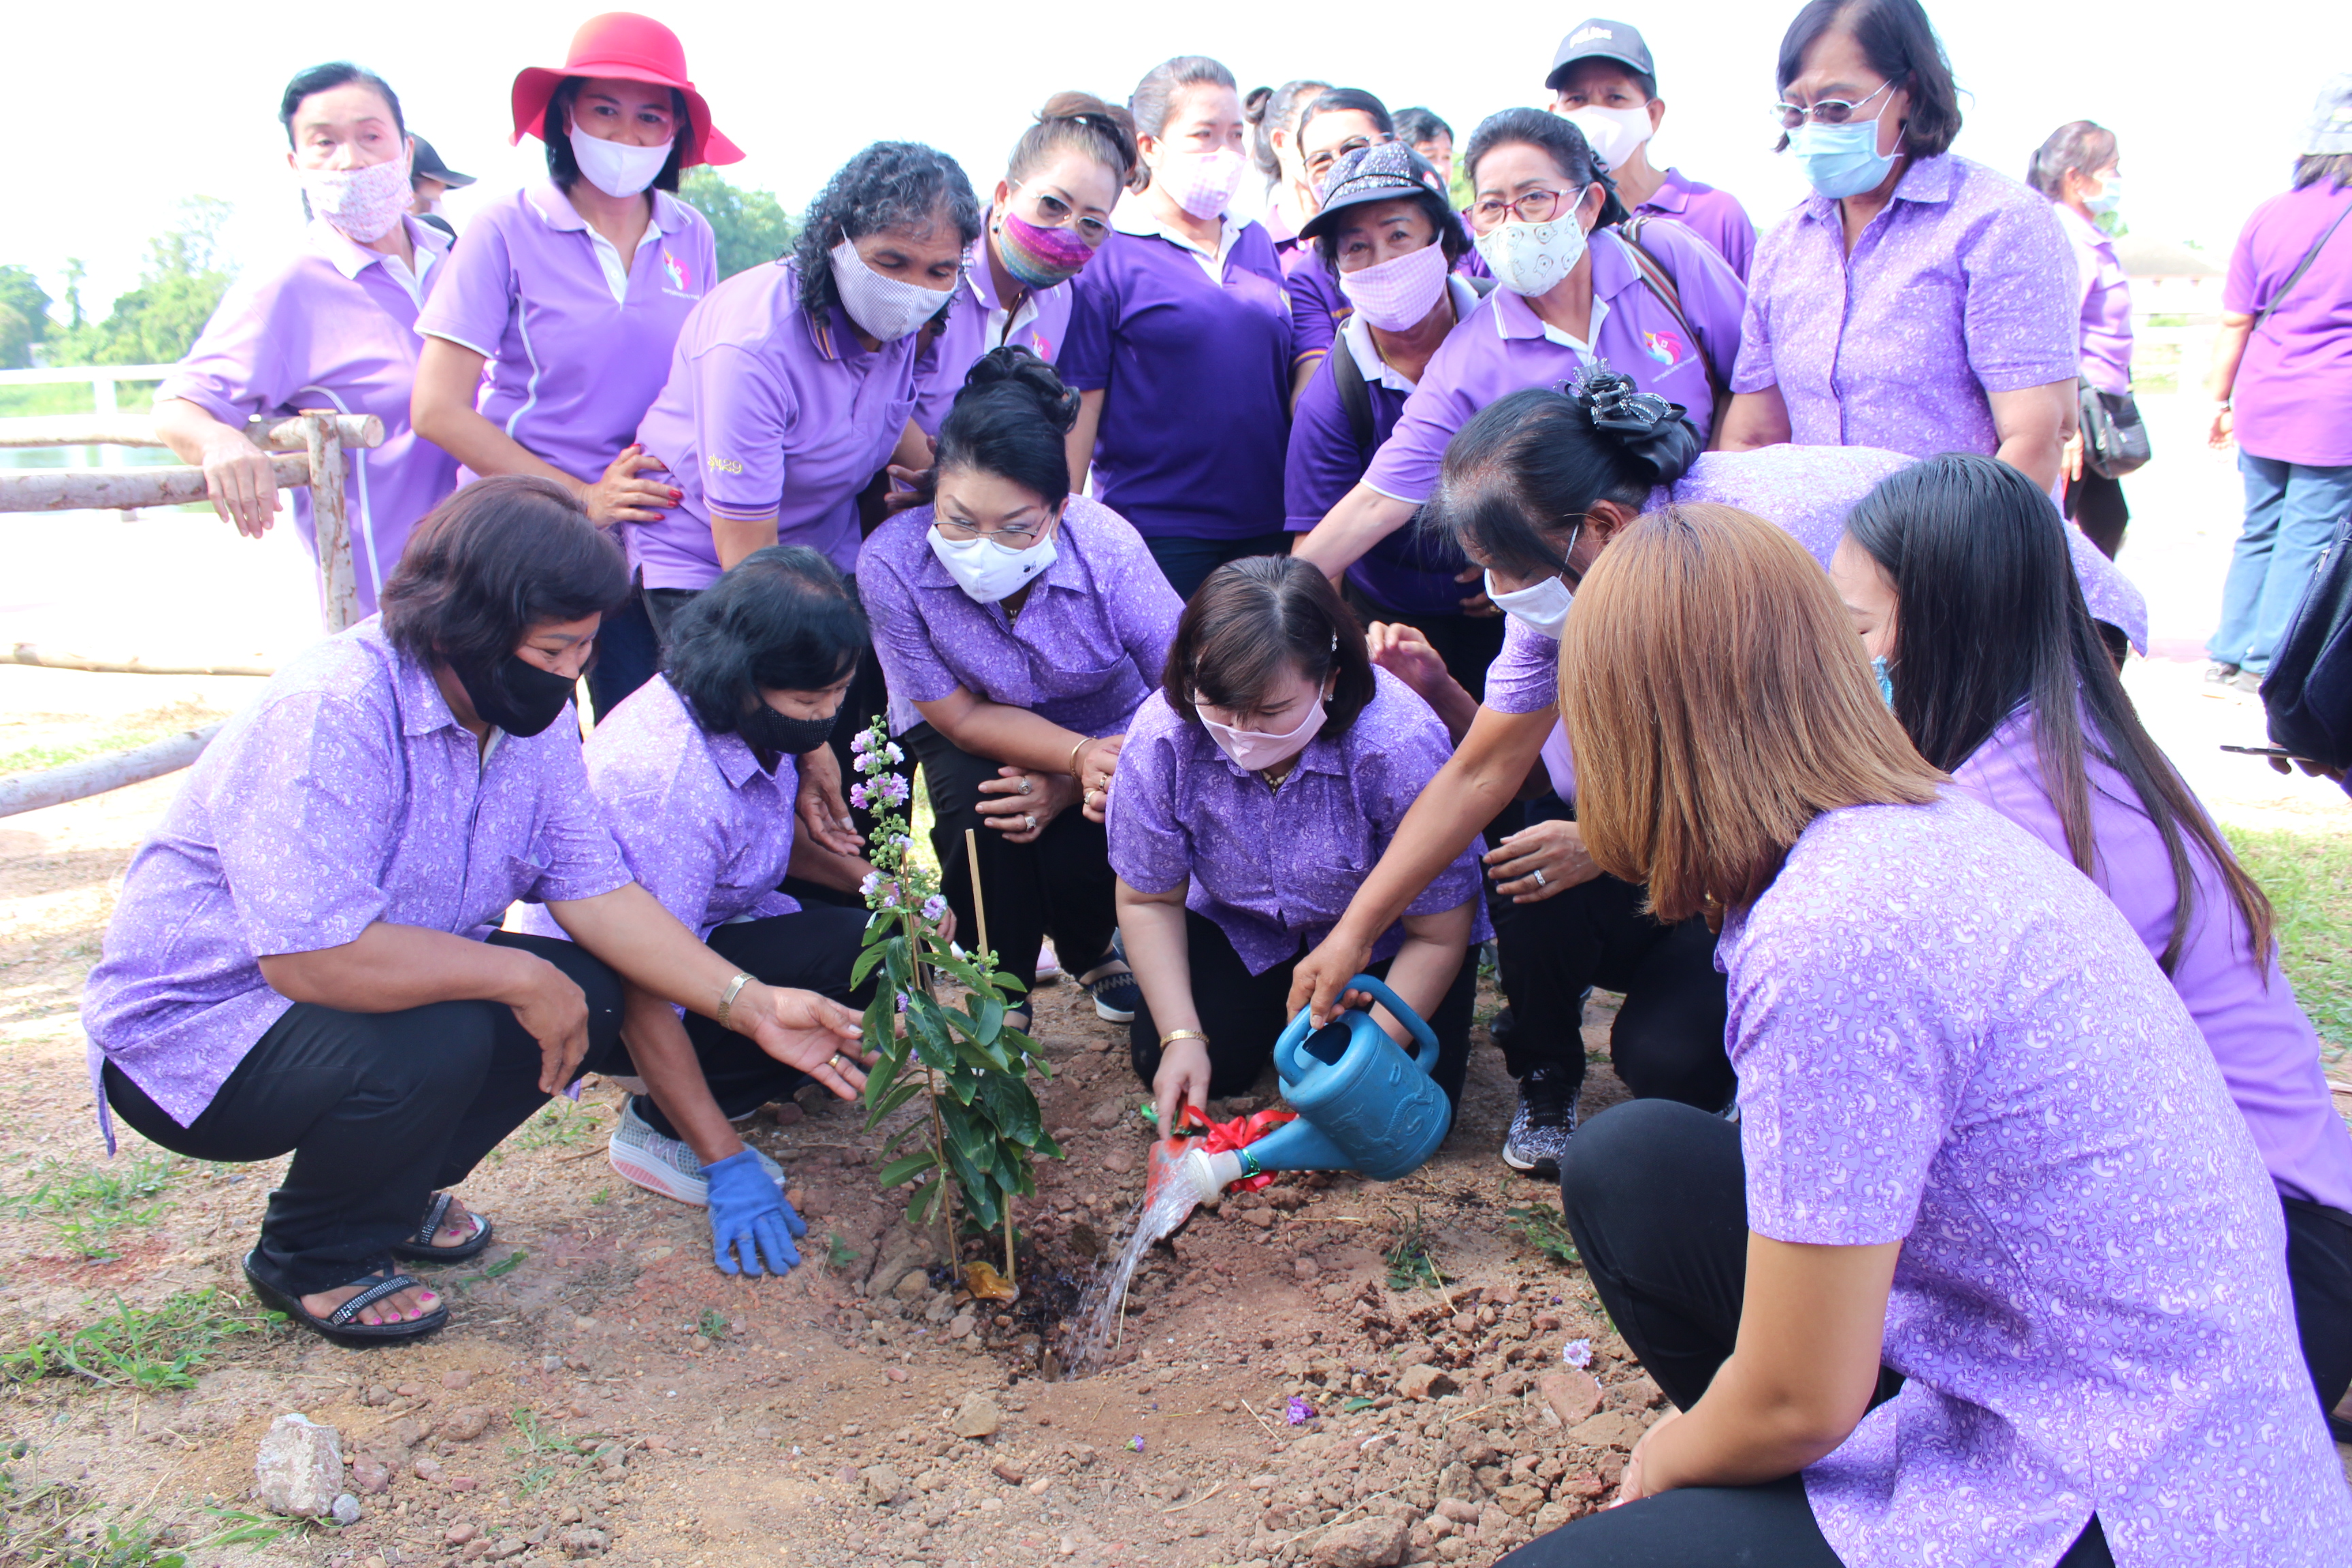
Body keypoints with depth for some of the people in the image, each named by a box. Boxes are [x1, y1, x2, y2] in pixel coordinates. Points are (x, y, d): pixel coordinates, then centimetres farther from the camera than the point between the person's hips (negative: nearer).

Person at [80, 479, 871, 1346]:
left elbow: (595, 888, -6)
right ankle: (313, 1258, -3)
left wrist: (751, 1005, -16)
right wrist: (519, 977, -28)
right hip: (193, 1033, -8)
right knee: (435, 1041, -33)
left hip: (379, 984, 8)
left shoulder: (531, 713, -5)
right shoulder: (332, 714, -31)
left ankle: (392, 1189, 11)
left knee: (594, 993, -10)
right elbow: (314, 957, -37)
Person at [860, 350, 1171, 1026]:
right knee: (979, 812, -31)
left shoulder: (1107, 547, -31)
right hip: (981, 736, 0)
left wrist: (1074, 783, -33)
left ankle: (1090, 944, 14)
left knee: (1080, 852, -26)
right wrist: (1080, 757, -38)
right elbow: (961, 718, -21)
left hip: (1108, 729, 0)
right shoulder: (891, 563, -30)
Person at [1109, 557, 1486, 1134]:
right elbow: (1149, 901, -11)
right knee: (1166, 1069, -10)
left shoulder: (1401, 749, -37)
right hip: (1244, 927, 3)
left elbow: (1437, 935, -24)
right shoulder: (1161, 739, -28)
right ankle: (1282, 1003, 20)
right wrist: (1182, 1037, -20)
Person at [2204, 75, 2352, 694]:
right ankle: (2269, 662, 6)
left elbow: (2234, 323, 6)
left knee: (2259, 533, 16)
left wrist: (2220, 399, 15)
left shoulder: (2269, 217, 2)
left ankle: (2230, 653, 20)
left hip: (2263, 407, 4)